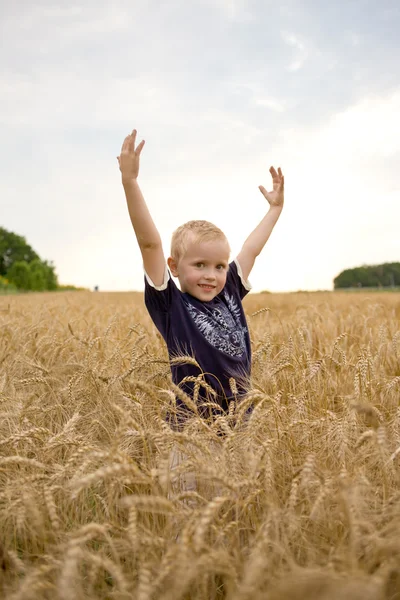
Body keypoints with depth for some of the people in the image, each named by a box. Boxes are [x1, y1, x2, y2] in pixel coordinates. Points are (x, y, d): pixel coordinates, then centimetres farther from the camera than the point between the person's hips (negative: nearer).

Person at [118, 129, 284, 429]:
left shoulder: (229, 295, 5)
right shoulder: (169, 304, -8)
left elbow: (251, 249, 16)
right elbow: (150, 244, -17)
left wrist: (276, 207, 26)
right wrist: (130, 182, -23)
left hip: (240, 425, 5)